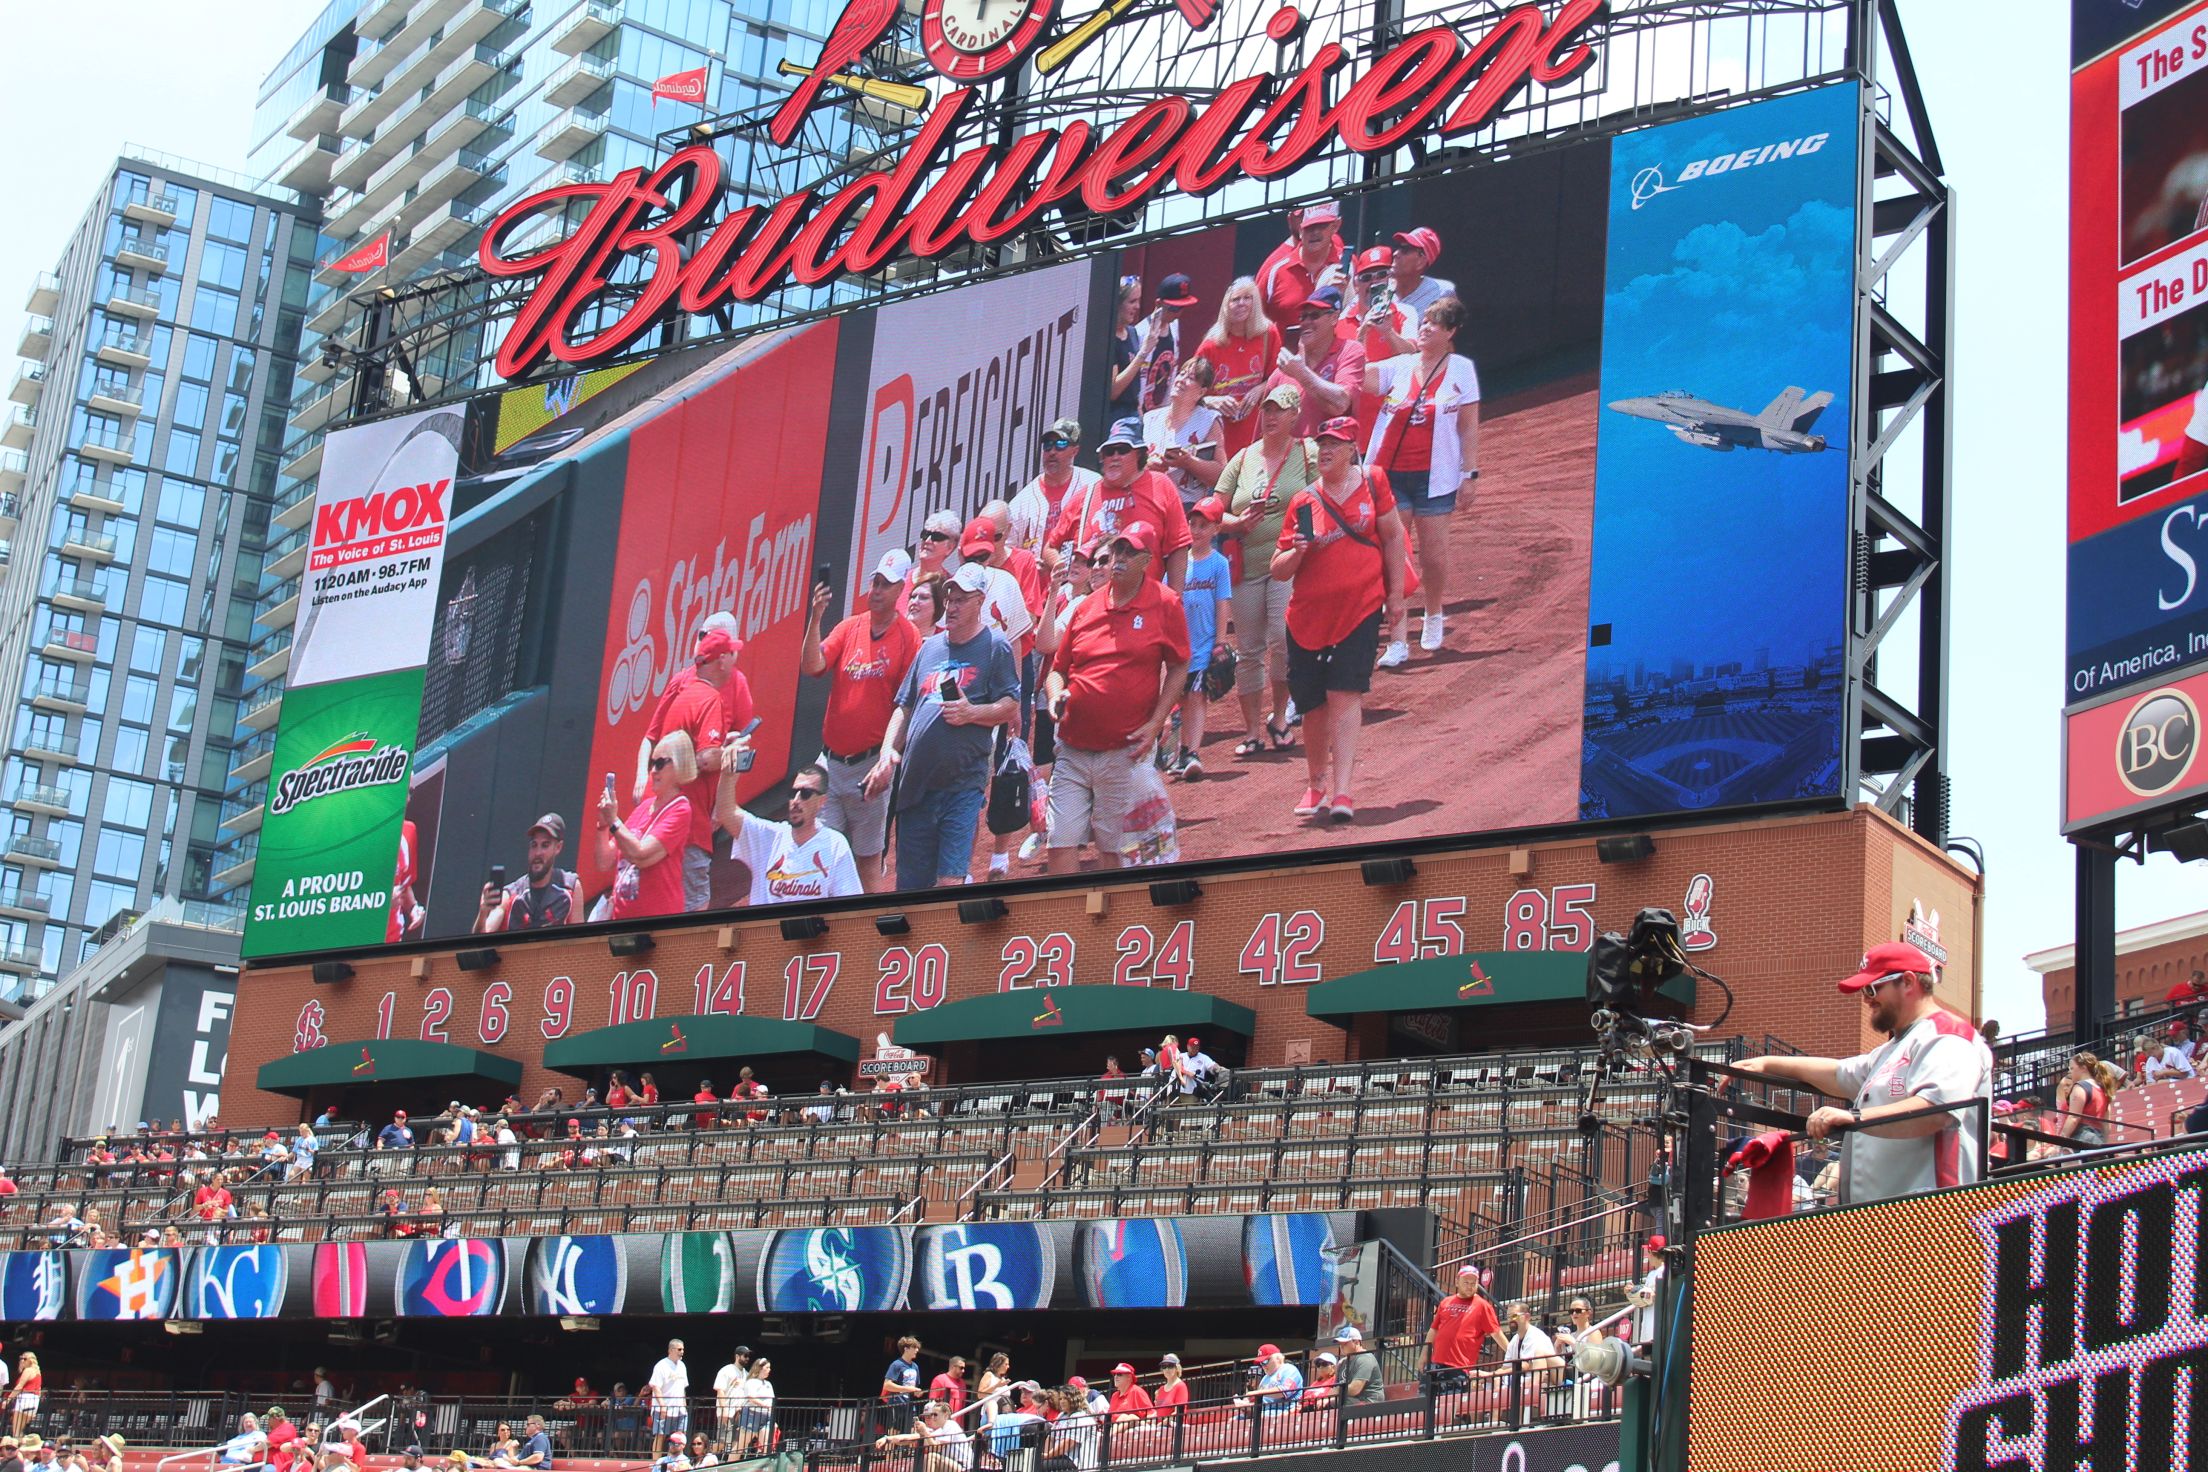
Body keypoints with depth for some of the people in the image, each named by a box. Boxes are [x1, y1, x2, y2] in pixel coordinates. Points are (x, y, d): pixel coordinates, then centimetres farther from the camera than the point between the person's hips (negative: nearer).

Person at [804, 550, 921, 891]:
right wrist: (815, 619, -16)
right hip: (830, 760, 4)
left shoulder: (908, 636, -5)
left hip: (870, 763, -4)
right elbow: (812, 666, -4)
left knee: (868, 857, 3)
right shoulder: (849, 627, 8)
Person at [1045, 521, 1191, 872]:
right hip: (1073, 750, 4)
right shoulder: (1087, 608, 12)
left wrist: (1155, 724, -7)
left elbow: (1178, 668, 2)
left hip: (1125, 753, -4)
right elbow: (1058, 668, 19)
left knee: (1113, 849, 2)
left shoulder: (1165, 604, 1)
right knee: (1061, 843, -2)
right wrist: (1055, 695, -4)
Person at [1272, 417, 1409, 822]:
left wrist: (1395, 593, 5)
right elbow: (1279, 571, 3)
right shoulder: (1303, 502, 3)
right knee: (1313, 705, 8)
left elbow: (1393, 536, 8)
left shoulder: (1371, 483, 1)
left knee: (1345, 696, -12)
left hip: (1361, 609, -2)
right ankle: (1317, 785, 28)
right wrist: (1296, 552, -18)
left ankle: (1342, 791, -15)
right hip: (1308, 616, 2)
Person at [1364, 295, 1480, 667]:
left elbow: (1469, 427, 2)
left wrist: (1469, 475, -2)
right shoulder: (1400, 366, 7)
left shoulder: (1462, 369, 3)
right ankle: (1397, 640, 2)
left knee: (1434, 556, 6)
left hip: (1435, 476, -1)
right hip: (1390, 472, 1)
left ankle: (1433, 615, 34)